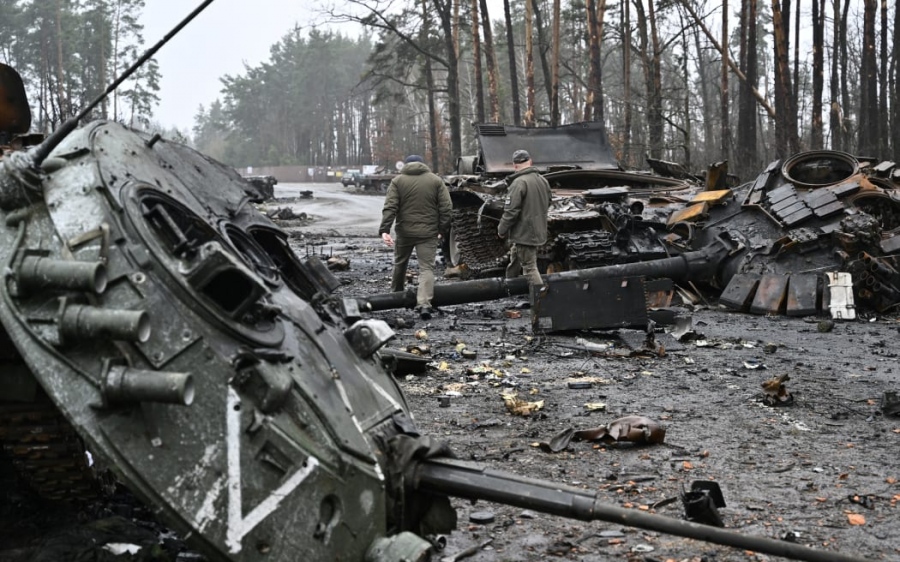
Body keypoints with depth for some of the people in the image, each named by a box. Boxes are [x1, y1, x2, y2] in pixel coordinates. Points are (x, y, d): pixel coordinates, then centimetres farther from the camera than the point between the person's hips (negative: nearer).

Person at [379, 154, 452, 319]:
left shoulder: (398, 181, 2)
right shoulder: (436, 180, 4)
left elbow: (390, 207, -9)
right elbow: (446, 207, -2)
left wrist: (385, 230, -14)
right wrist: (443, 228, 7)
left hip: (405, 231, 1)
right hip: (428, 233, -1)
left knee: (400, 263, 22)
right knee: (427, 268, -2)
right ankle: (424, 304, -20)